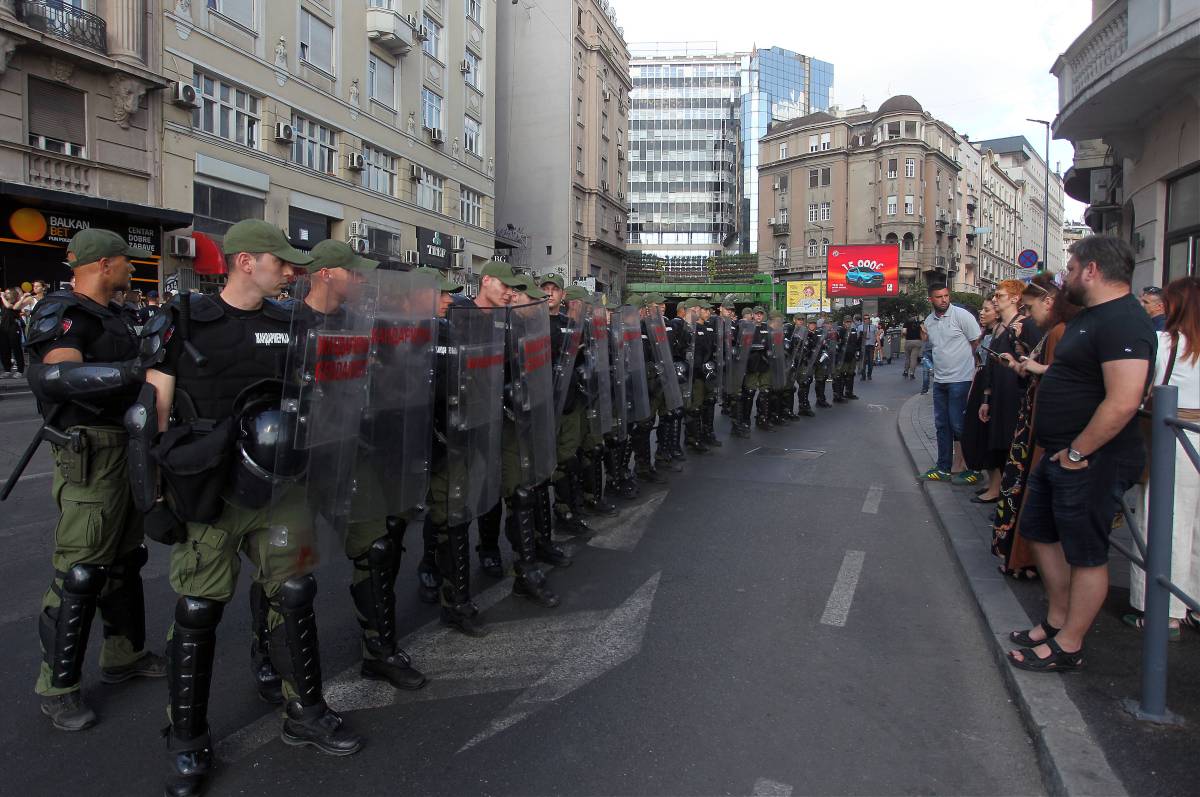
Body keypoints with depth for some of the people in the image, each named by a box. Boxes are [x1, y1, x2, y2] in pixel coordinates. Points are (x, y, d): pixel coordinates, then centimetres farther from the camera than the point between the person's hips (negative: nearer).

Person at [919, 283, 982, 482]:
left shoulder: (962, 315, -11)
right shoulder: (929, 320, 9)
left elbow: (978, 343, -8)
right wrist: (923, 337, 5)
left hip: (960, 380, -7)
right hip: (939, 380, 7)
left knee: (957, 425, -2)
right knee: (942, 425, 12)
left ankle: (957, 468, 8)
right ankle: (943, 468, 20)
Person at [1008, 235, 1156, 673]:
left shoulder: (1123, 321, -21)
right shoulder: (1090, 316, 13)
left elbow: (1122, 402, -30)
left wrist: (1077, 453, -22)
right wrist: (1061, 451, 16)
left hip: (1092, 461, -11)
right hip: (1061, 455, 11)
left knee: (1086, 555, 3)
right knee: (1042, 533, 19)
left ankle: (1068, 646, 16)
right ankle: (1057, 620, 34)